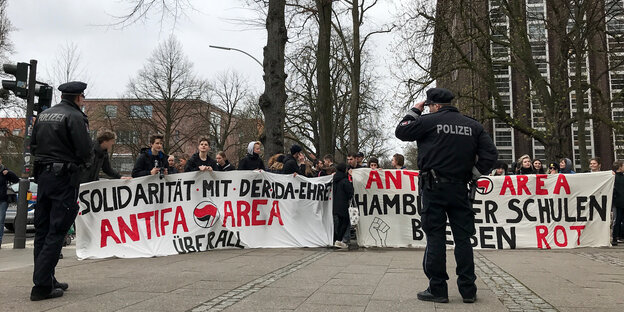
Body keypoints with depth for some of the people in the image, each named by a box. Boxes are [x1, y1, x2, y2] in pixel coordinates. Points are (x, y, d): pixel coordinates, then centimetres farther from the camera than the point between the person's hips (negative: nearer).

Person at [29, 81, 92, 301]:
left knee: (42, 230, 12)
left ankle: (47, 279, 20)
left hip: (43, 175, 8)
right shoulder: (75, 117, -10)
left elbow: (33, 146, 16)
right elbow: (85, 151, -15)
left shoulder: (43, 115, 14)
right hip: (65, 177, -8)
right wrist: (80, 163, 5)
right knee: (57, 231, -5)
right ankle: (42, 286, -6)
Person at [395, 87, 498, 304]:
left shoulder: (429, 121, -3)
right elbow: (490, 153, 6)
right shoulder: (473, 126, 11)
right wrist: (474, 172, 11)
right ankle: (468, 290, 12)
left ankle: (437, 289, 3)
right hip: (460, 188, 4)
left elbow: (401, 132, 5)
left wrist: (414, 111, 15)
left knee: (435, 237, 0)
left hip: (434, 188, -4)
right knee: (463, 237, 8)